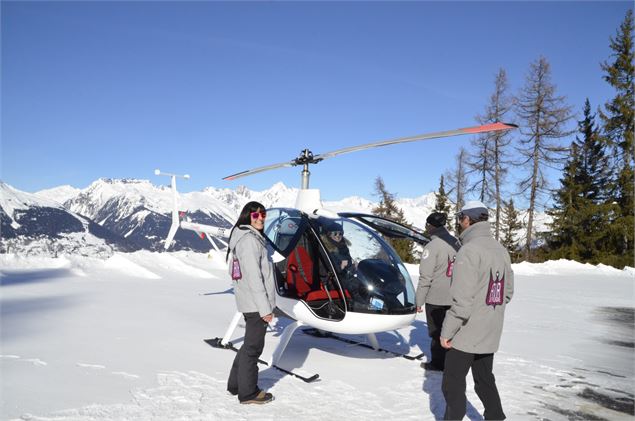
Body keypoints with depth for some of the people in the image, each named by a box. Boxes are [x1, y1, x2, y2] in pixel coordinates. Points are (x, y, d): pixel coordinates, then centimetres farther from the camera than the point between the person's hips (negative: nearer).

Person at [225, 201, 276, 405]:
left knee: (251, 344, 21)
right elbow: (254, 277, -22)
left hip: (249, 303, 10)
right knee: (253, 346, 2)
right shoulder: (249, 240, -17)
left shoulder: (252, 237, 14)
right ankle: (248, 392, 16)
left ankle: (235, 384, 33)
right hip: (256, 304, -10)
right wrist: (265, 308, -20)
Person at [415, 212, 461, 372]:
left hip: (436, 299, -6)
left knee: (436, 332, 9)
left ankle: (438, 363, 20)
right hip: (454, 298, 6)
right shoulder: (456, 242, 2)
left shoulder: (432, 246, -17)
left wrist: (419, 301, -8)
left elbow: (425, 278, -16)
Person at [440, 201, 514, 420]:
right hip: (490, 334, 8)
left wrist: (447, 332, -16)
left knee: (453, 384, 4)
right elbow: (508, 291, 12)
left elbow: (462, 300, -23)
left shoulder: (469, 250, -19)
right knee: (485, 380, 20)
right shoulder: (501, 250, 6)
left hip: (466, 333, -8)